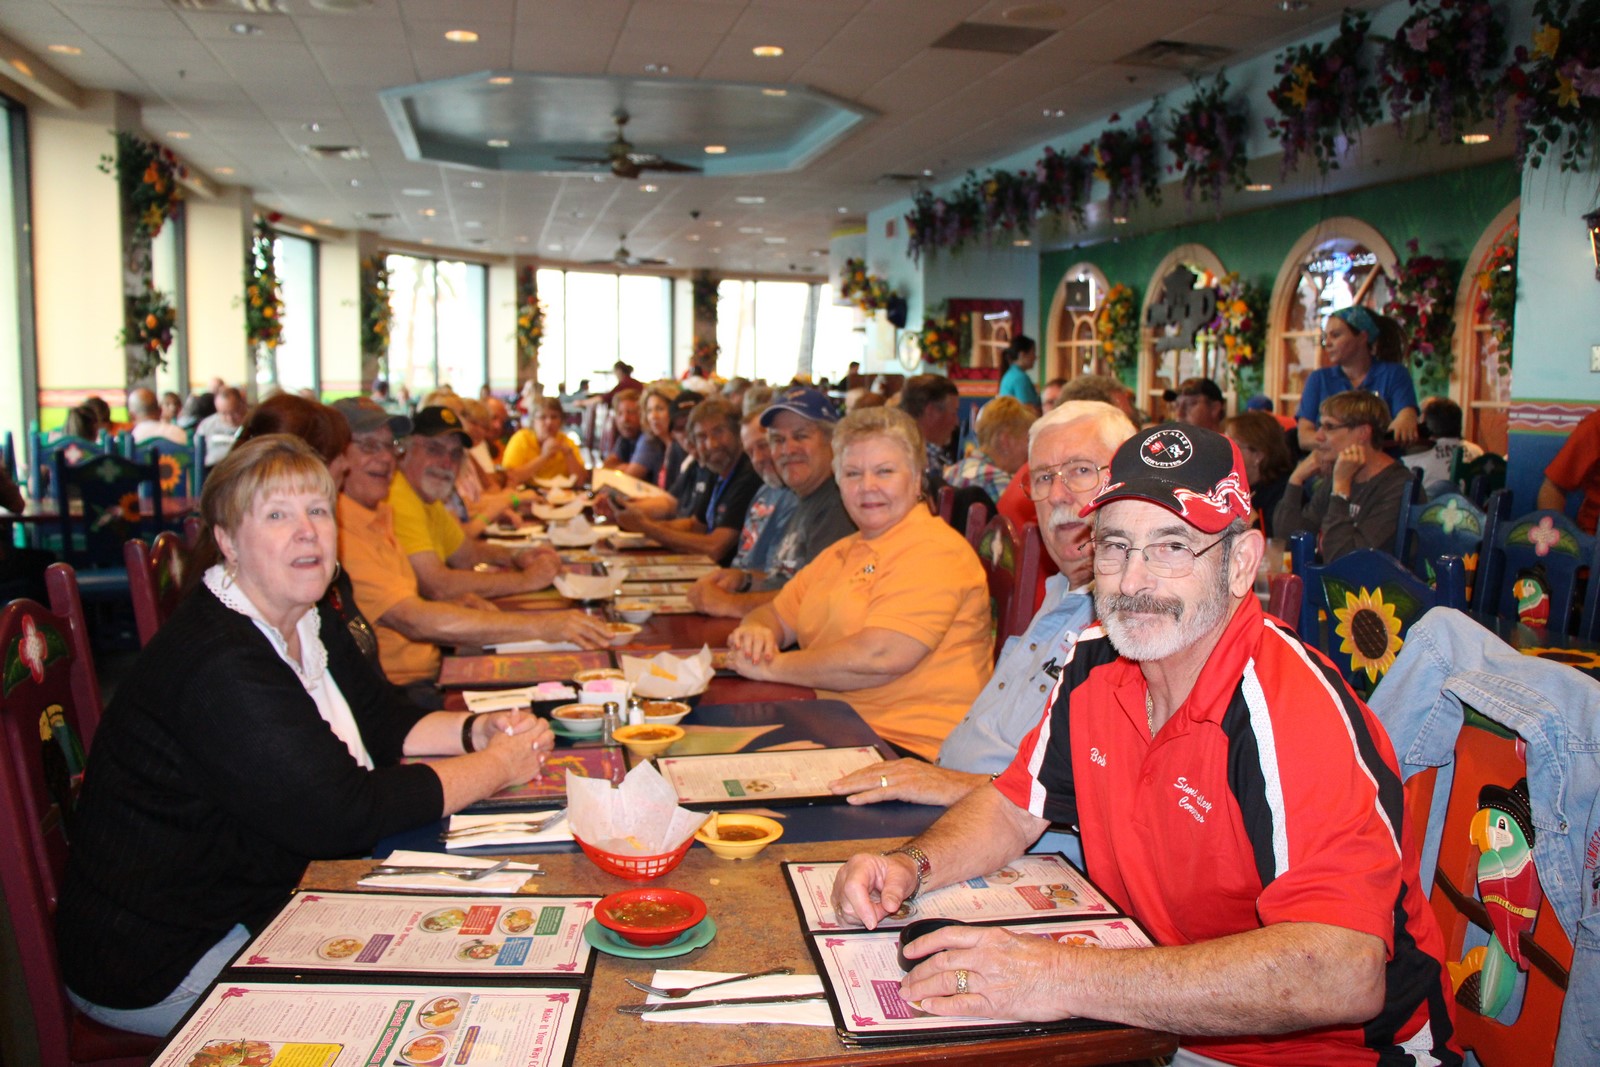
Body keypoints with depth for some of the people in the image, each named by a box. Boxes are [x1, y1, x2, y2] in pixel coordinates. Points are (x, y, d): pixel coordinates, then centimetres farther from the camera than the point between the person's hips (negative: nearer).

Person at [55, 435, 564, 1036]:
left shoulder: (307, 624, 2)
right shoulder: (218, 665, -29)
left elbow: (382, 721, 9)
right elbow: (344, 815, -32)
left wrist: (477, 730, -11)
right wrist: (499, 765, -22)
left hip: (253, 904, 9)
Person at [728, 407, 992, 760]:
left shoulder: (934, 552, -11)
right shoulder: (842, 553, 20)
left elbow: (881, 656, -23)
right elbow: (777, 614, 22)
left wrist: (774, 666, -12)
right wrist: (756, 631, -4)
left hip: (911, 748, -8)